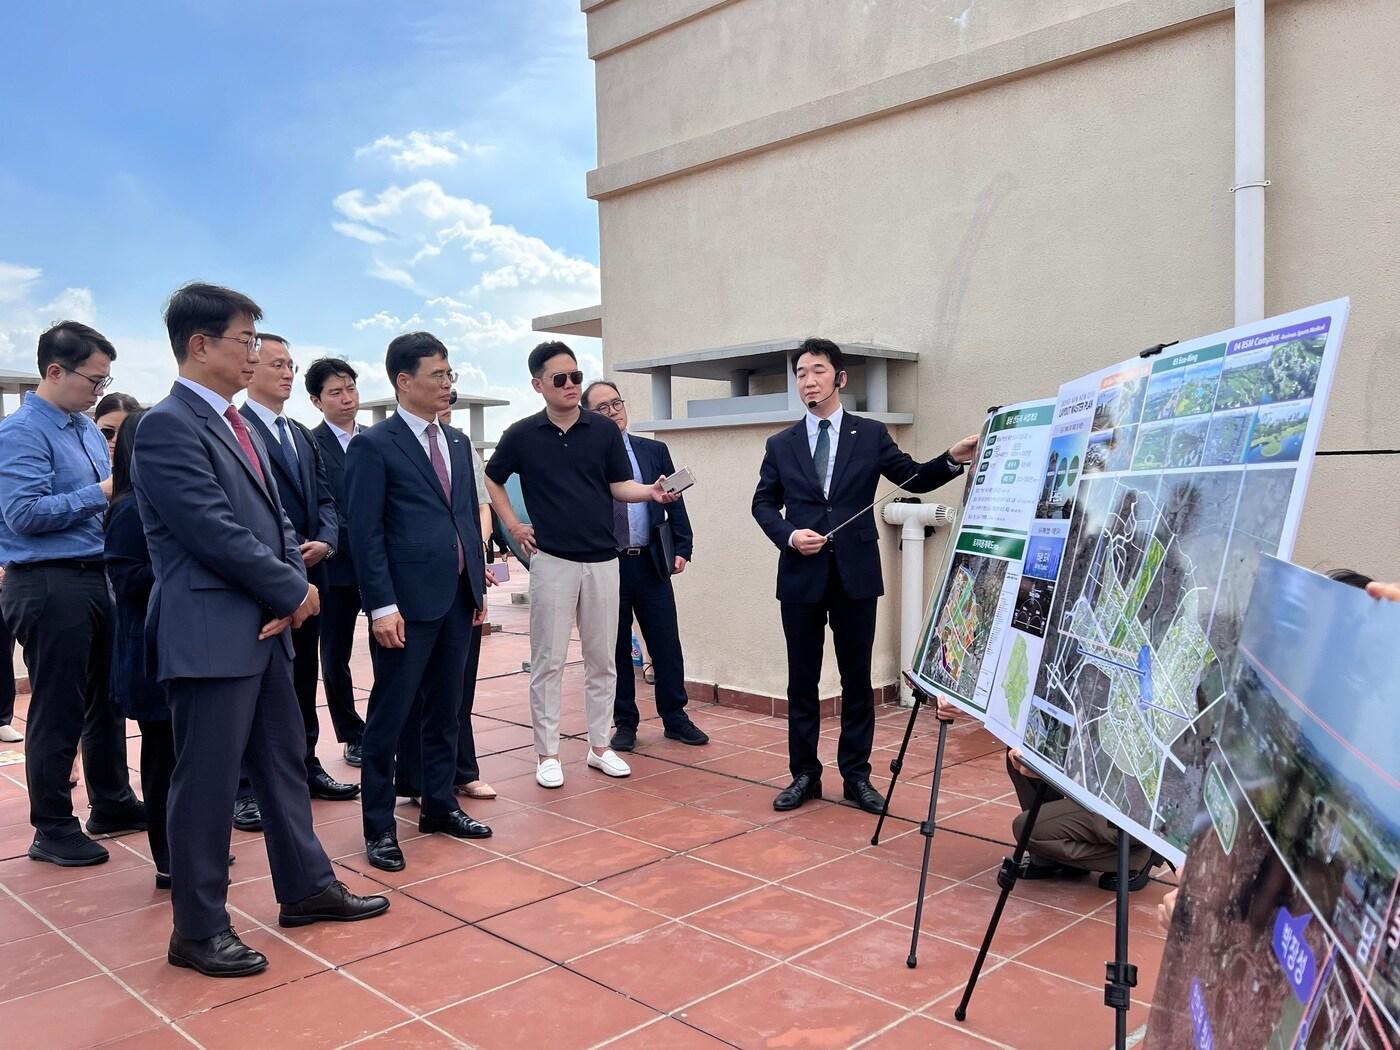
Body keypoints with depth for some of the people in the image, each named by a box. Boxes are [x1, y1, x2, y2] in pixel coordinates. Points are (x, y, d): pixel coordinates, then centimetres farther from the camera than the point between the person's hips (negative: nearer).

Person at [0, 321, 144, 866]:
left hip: (94, 577, 8)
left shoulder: (88, 429, 12)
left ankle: (112, 802, 32)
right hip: (49, 584, -8)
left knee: (106, 698, 17)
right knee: (57, 711, 1)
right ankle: (52, 829, 15)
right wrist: (100, 494, -18)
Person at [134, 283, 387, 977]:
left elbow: (273, 516, 14)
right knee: (207, 781, 2)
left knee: (284, 762, 17)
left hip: (264, 625, 9)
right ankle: (198, 929, 17)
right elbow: (216, 532, -21)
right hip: (210, 633, -9)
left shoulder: (237, 424, 15)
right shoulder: (168, 427, -14)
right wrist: (293, 591, -11)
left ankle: (306, 889, 31)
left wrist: (292, 586, -3)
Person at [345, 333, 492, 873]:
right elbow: (366, 534, -12)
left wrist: (479, 584, 14)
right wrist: (382, 606, -16)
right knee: (389, 717, 2)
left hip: (457, 597, 7)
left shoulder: (456, 442, 14)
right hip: (408, 602, -7)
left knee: (445, 710, 15)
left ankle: (439, 806, 28)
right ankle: (379, 826, 13)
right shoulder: (373, 445, -7)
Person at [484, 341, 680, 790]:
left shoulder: (605, 430, 2)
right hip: (551, 560, -2)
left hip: (602, 559, 2)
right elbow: (492, 480, 13)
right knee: (548, 660, 2)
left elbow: (620, 486, 3)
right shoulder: (522, 434, 0)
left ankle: (599, 746, 21)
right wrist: (514, 525, 5)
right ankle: (547, 753, 12)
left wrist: (652, 492, -16)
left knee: (602, 659, 8)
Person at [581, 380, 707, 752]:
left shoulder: (654, 451, 7)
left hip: (651, 561, 2)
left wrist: (682, 548, 0)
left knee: (666, 643, 6)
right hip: (605, 565, -2)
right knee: (615, 648, 7)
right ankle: (625, 723, 19)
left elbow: (675, 502, 8)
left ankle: (675, 717, 18)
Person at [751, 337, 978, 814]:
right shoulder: (781, 444, 9)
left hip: (855, 574, -1)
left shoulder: (871, 435, 5)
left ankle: (856, 777, 17)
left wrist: (953, 459, -17)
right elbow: (763, 503, 10)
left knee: (857, 680, 6)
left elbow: (913, 478, 0)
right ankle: (804, 775, 19)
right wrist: (788, 535, -8)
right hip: (801, 576, 1)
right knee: (802, 681, 7)